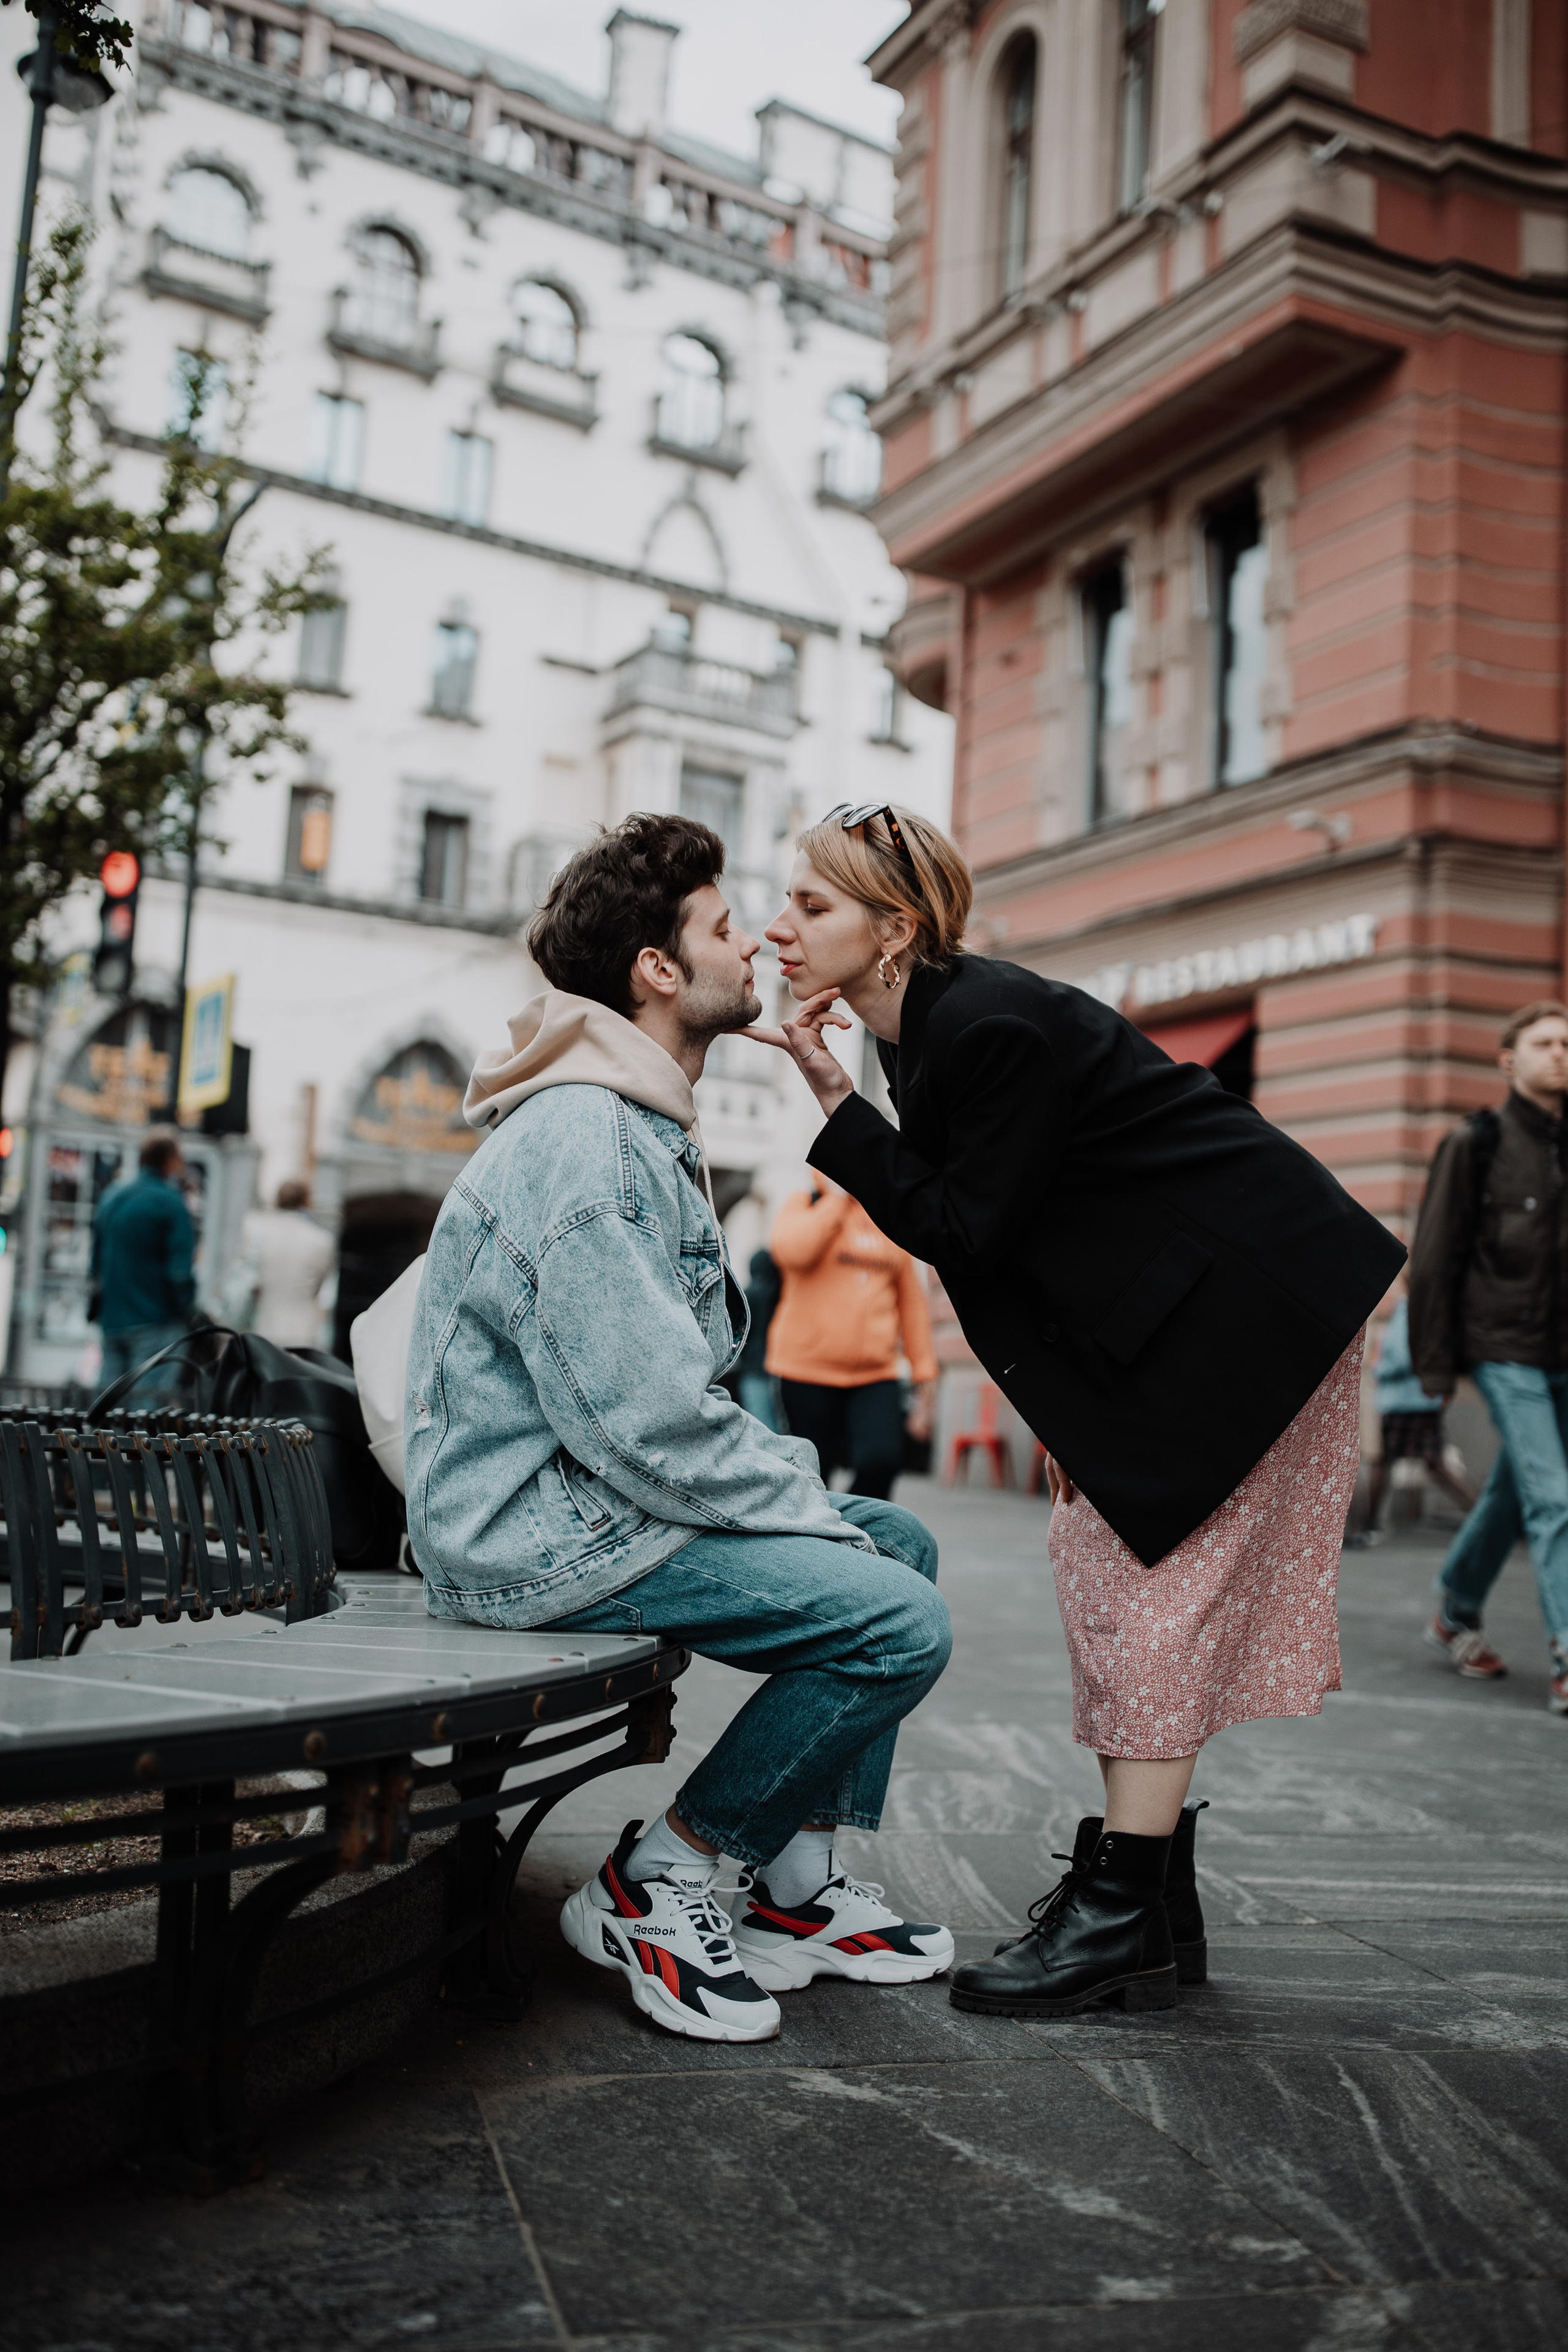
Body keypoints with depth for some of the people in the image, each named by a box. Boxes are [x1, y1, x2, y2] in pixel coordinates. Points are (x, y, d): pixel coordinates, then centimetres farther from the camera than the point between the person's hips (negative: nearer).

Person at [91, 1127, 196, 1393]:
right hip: (156, 1321, -7)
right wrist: (185, 1311, -2)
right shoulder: (169, 1201, -11)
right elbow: (180, 1269, -15)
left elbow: (97, 1261, 19)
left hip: (112, 1320, 7)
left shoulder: (111, 1197, 12)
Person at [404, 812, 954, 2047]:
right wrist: (806, 1508, -13)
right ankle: (649, 1889, -3)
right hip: (534, 1535, -11)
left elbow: (682, 1381, 20)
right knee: (899, 1620, -19)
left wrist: (799, 1477, 6)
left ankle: (800, 1889, 17)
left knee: (902, 1541, 14)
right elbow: (644, 1421, -25)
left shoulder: (647, 1132, 17)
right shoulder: (578, 1142, -19)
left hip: (594, 1490, 11)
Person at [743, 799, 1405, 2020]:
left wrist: (835, 1102, -18)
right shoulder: (932, 1024, 7)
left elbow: (962, 1233, -20)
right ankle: (1151, 1899, 17)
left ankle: (1124, 1911, -2)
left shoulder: (991, 1026, -23)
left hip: (1251, 1297, -10)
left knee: (1150, 1576, -9)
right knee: (1101, 1563, 9)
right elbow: (990, 1225, 12)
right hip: (1162, 1306, 10)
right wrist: (1064, 1412, 12)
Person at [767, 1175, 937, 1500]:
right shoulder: (804, 1205, 4)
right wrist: (837, 1196, -11)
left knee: (882, 1460, -18)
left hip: (877, 1376, 2)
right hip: (808, 1371, -2)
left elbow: (912, 1303, 15)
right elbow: (792, 1251, -20)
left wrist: (924, 1376, 12)